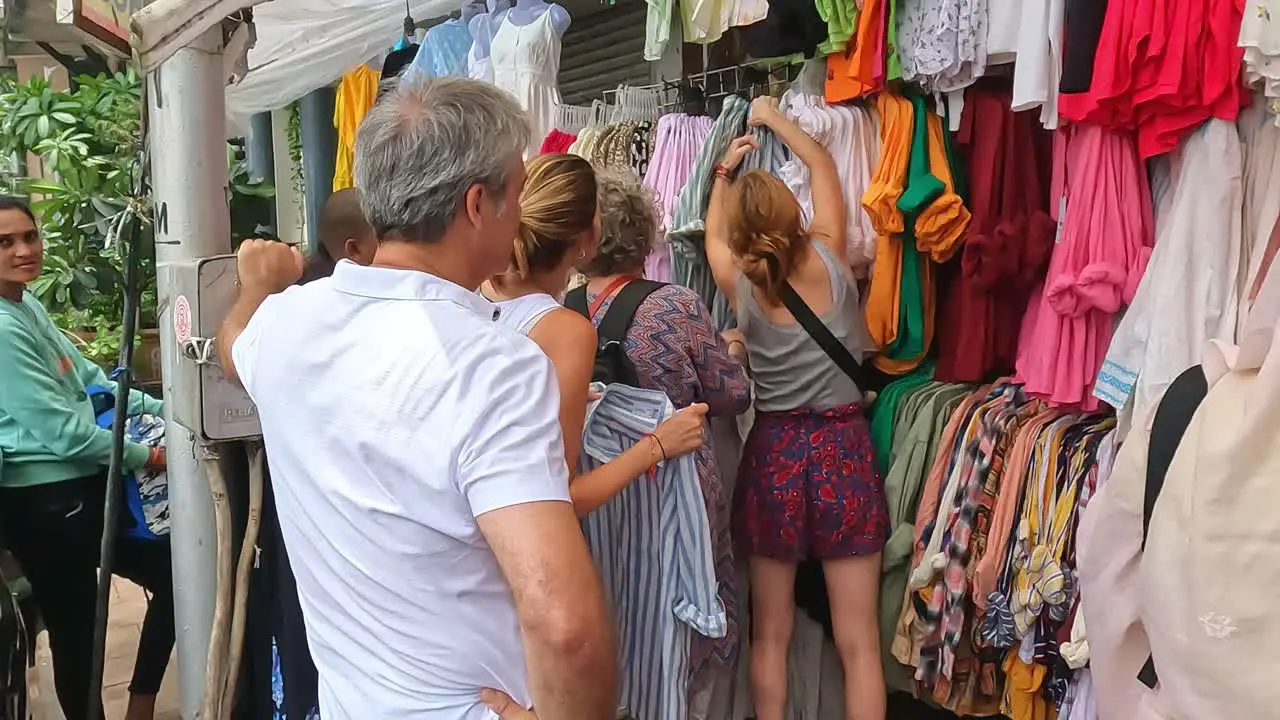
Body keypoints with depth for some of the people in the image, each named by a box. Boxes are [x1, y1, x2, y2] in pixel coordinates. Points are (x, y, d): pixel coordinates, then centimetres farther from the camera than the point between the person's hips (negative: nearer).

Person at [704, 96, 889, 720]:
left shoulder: (738, 284, -5)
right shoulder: (828, 262, -6)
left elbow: (713, 234, 19)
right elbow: (823, 167, 10)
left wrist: (724, 171, 29)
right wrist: (775, 119, 23)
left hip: (772, 452, 1)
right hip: (843, 448, -1)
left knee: (770, 636, 13)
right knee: (858, 642, 5)